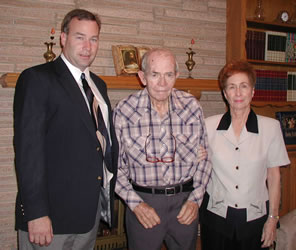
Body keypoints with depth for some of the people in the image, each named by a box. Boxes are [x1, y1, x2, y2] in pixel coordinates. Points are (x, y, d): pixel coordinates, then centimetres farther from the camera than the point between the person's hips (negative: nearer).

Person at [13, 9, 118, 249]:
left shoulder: (99, 84, 14)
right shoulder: (37, 79, -8)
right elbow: (28, 148, -15)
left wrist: (109, 192, 8)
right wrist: (36, 213, -19)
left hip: (92, 209, 7)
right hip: (53, 213, -6)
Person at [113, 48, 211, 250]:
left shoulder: (192, 106, -3)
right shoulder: (124, 111, -9)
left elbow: (204, 156, 5)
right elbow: (114, 164, -2)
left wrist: (196, 199, -2)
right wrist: (135, 203, -9)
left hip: (186, 203, 2)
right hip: (143, 203, -2)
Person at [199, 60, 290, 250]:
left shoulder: (271, 127, -5)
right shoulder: (209, 125, -2)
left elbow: (274, 176, -1)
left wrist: (273, 218, -1)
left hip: (255, 218, -1)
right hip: (216, 215, 1)